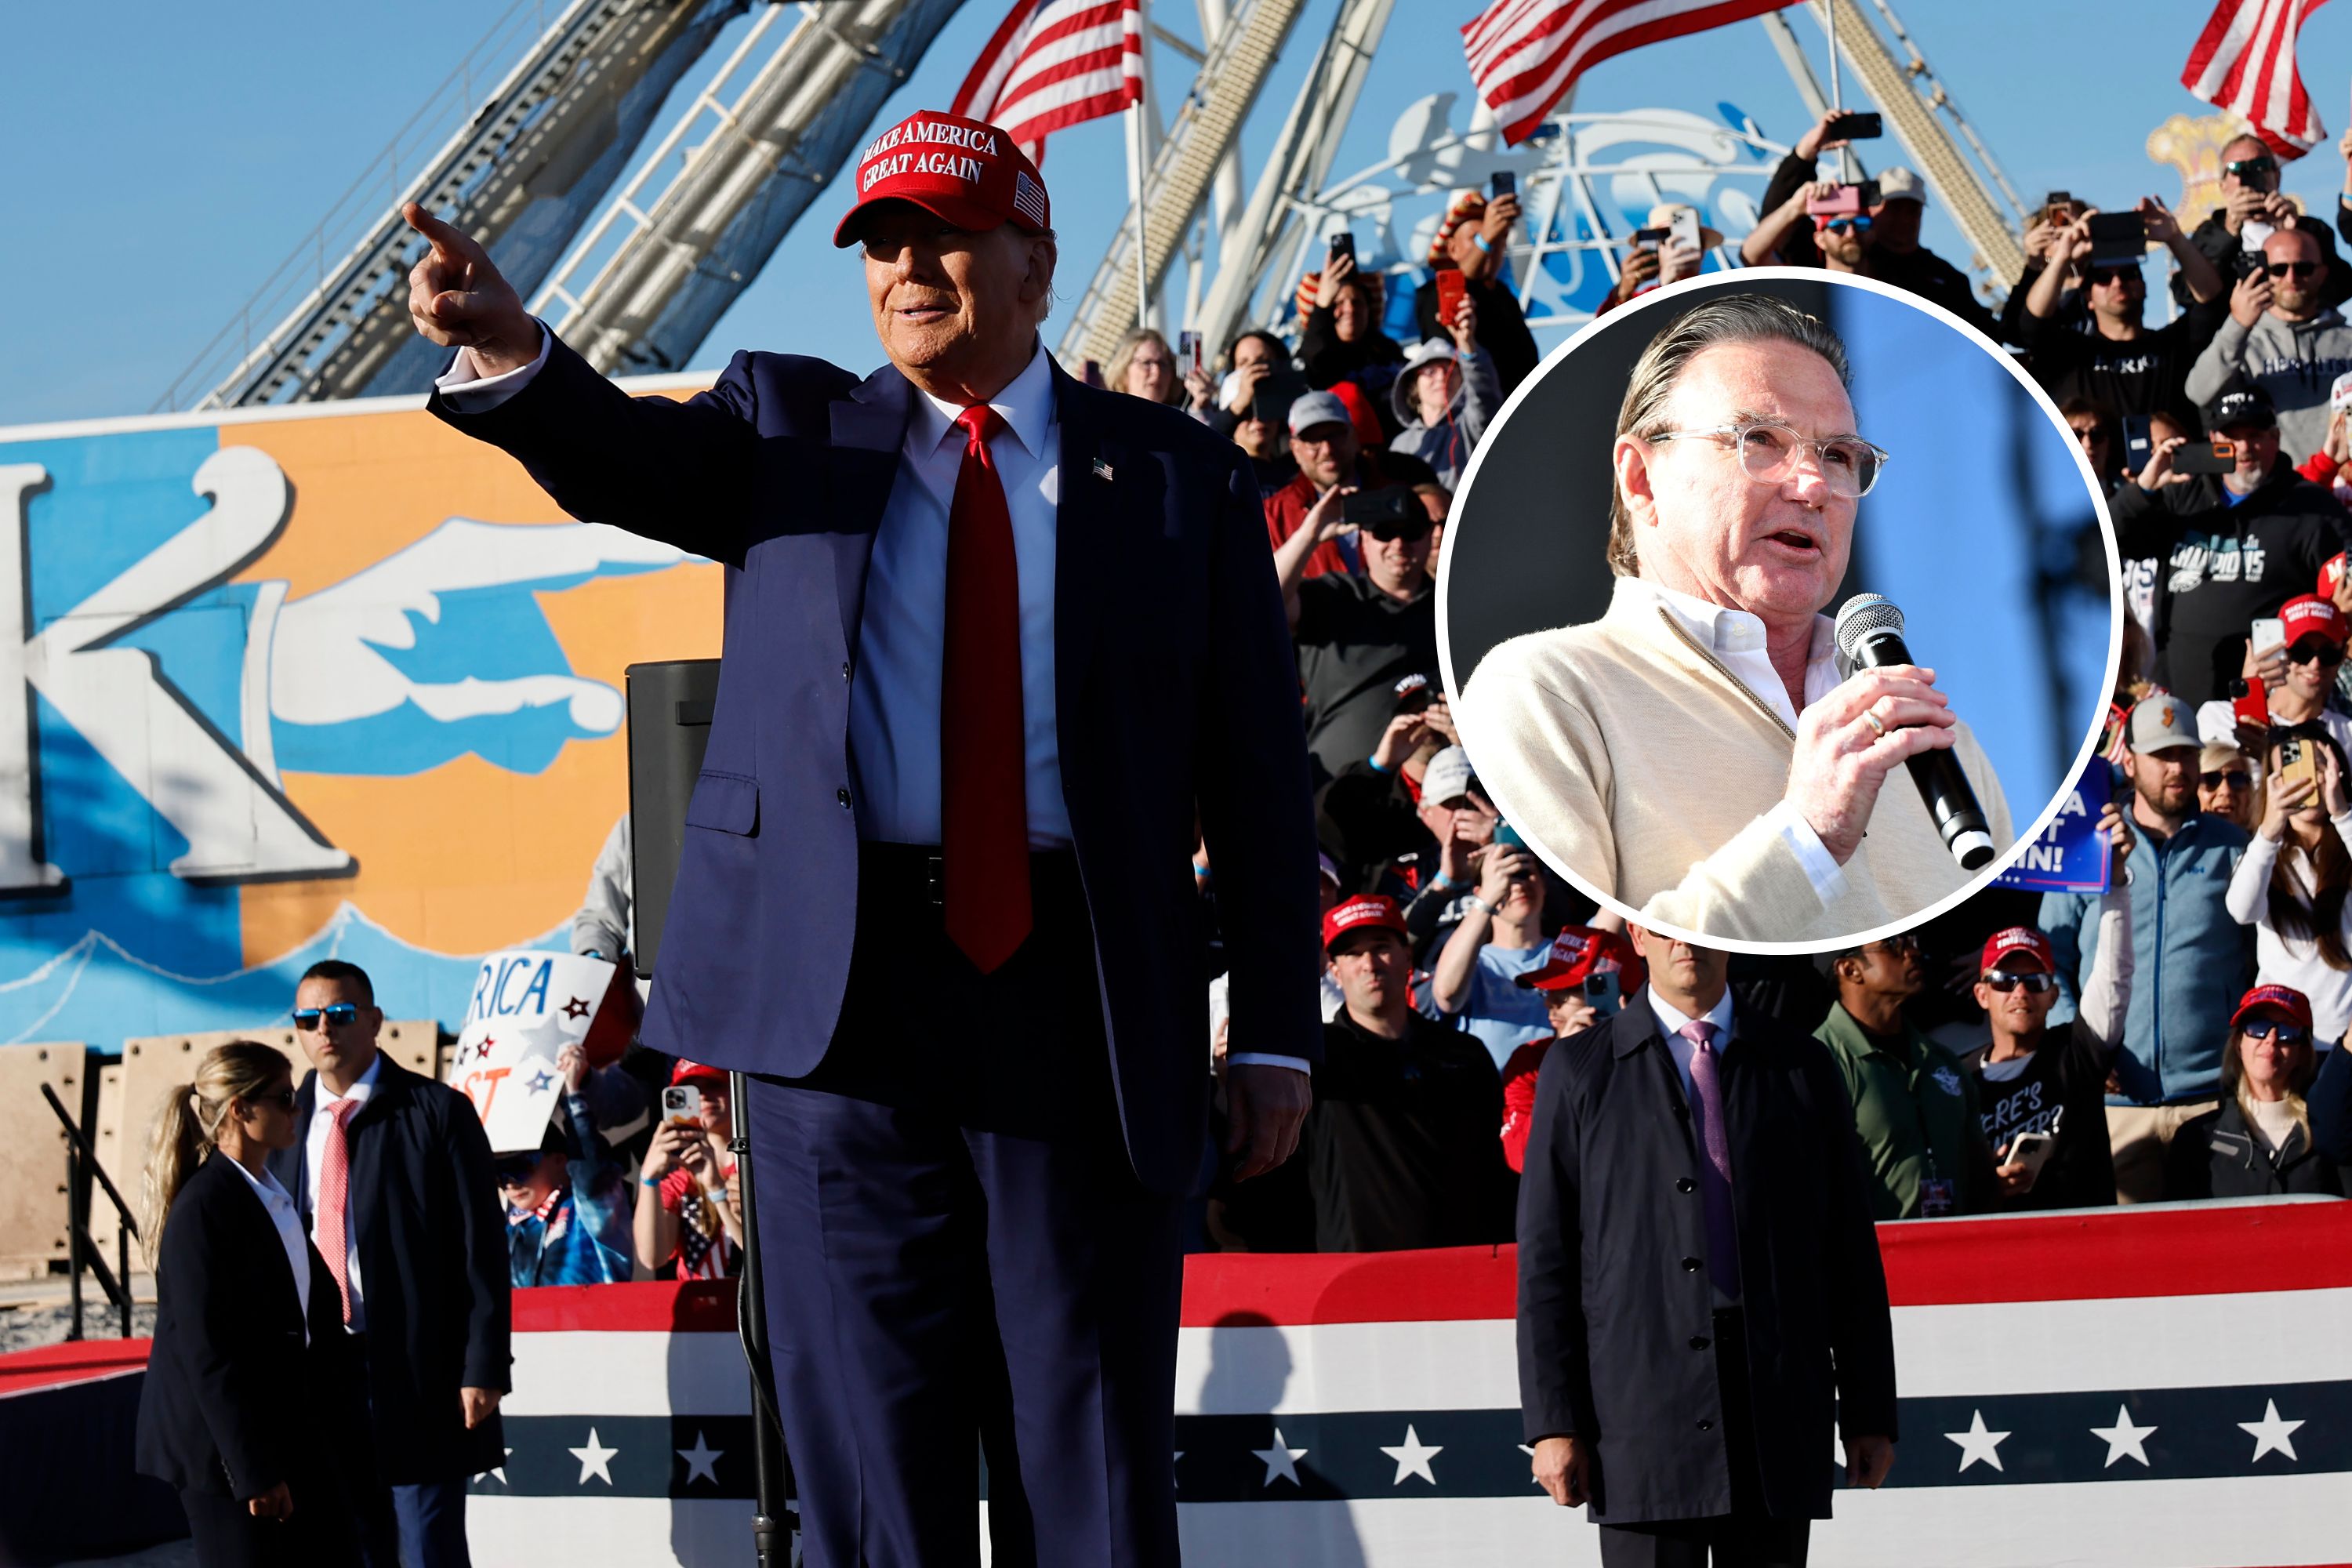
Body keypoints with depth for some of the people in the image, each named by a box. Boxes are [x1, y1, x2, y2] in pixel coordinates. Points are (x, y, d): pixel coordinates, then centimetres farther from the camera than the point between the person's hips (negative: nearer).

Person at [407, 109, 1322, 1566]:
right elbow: (622, 459, -6)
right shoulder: (792, 426, 14)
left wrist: (1277, 1035, 0)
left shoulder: (1179, 475, 10)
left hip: (1086, 1006, -1)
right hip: (845, 984, 1)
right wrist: (510, 350, -29)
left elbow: (1259, 773, 7)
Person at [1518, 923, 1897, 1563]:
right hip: (1643, 1409, -2)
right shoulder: (1579, 1071, 7)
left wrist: (1869, 1412, 7)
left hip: (1779, 1424, 2)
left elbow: (1850, 1248, 12)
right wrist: (1551, 1421, -4)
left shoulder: (1801, 1066, 13)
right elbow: (1545, 1260, 4)